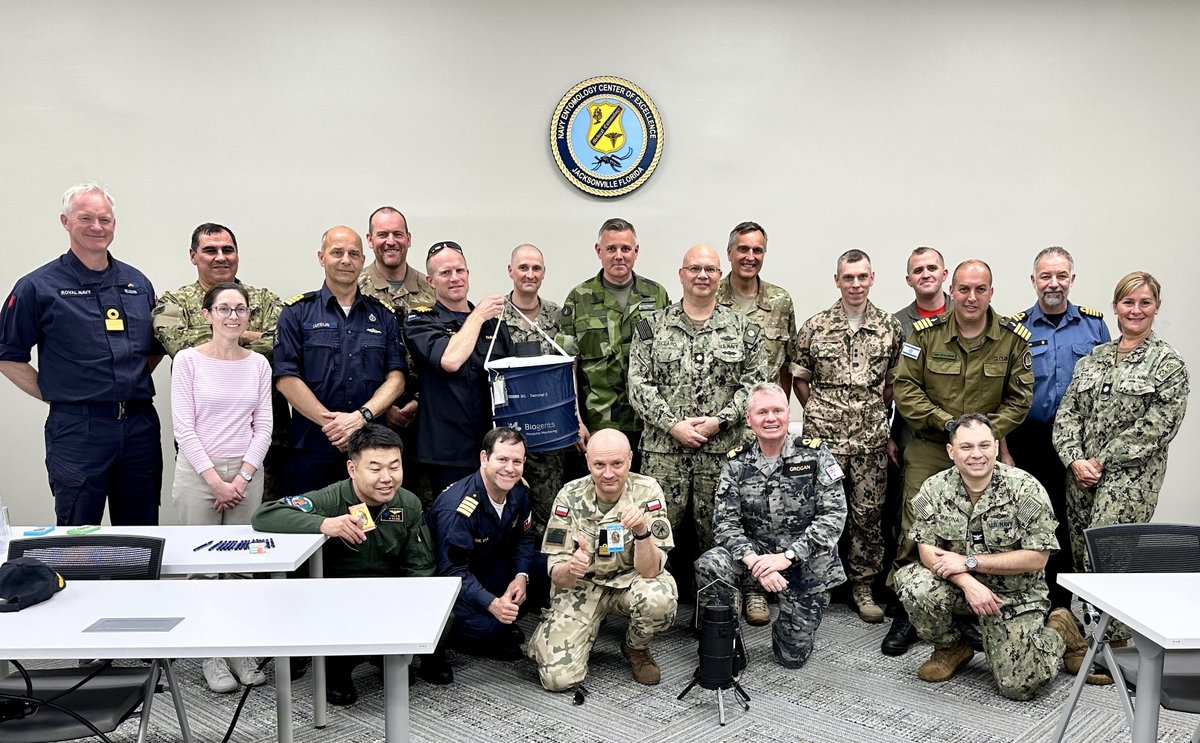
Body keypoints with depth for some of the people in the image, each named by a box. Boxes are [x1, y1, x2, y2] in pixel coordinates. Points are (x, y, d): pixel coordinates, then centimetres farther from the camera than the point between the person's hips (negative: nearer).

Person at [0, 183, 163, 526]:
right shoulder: (38, 286, -2)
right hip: (77, 429, -4)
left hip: (140, 424, 4)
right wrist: (55, 394, -5)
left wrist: (131, 385, 8)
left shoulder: (137, 282, 10)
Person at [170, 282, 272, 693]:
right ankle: (212, 656, 13)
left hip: (246, 474, 2)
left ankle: (241, 650, 14)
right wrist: (215, 479, -10)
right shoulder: (188, 360, -3)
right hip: (198, 472, -2)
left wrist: (242, 477, -6)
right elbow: (184, 428, -7)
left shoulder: (258, 364, 5)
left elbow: (263, 428, 4)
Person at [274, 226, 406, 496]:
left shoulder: (383, 315, 13)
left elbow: (396, 378, 5)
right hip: (312, 446, -2)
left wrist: (361, 416, -12)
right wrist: (331, 423, -12)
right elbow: (286, 380, -3)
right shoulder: (297, 312, 6)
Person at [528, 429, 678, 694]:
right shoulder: (570, 496, -16)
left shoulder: (647, 491, -18)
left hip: (629, 579, 0)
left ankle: (636, 648, 1)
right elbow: (557, 577, -14)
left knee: (659, 599, -34)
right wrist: (570, 568, -39)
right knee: (558, 678, -17)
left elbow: (649, 571, -23)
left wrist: (642, 531, -43)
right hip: (581, 585, 0)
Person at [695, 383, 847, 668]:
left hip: (809, 566, -1)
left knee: (793, 656, 3)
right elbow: (726, 523, -7)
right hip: (758, 552, 1)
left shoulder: (815, 455, -7)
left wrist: (787, 557, -21)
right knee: (708, 566, -29)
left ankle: (790, 626, 40)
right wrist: (754, 561, -26)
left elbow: (834, 516, -13)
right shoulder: (737, 464, -1)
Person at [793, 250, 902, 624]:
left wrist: (880, 418, 5)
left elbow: (893, 382, 11)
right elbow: (799, 378, 8)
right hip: (824, 437, -1)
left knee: (869, 513, 7)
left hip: (872, 439, 1)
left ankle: (863, 585, 22)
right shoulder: (814, 327, 0)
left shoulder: (890, 327, 4)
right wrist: (818, 415, 3)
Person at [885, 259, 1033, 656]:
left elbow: (1019, 398, 4)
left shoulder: (1013, 337, 1)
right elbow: (905, 388, -3)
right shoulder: (926, 333, -3)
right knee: (915, 529, -4)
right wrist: (946, 423, -13)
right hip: (929, 449, -1)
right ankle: (907, 613, 9)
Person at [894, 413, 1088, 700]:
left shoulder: (1026, 489, -16)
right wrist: (969, 583, -27)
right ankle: (951, 649, 3)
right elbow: (928, 551, -10)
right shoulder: (934, 488, -8)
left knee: (1018, 686, -9)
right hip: (958, 584, 3)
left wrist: (970, 562, -21)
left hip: (1014, 593, -2)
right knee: (911, 582, -28)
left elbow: (1037, 557, -17)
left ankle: (1059, 632, 24)